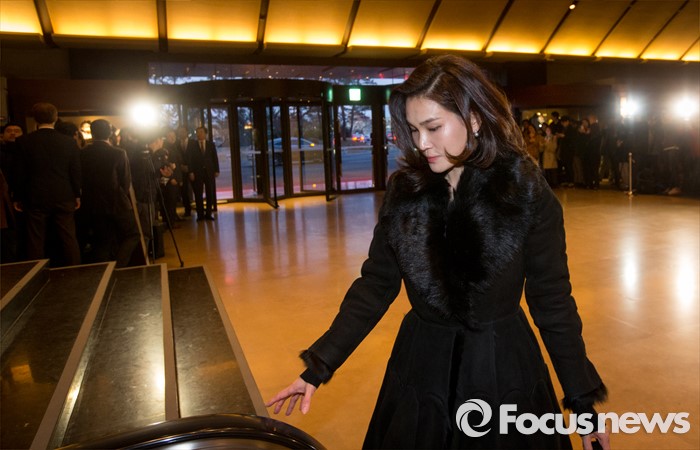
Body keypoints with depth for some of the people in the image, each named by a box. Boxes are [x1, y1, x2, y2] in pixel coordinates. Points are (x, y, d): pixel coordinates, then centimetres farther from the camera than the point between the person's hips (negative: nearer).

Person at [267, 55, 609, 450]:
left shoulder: (526, 190, -12)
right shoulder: (404, 188, -5)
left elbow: (553, 300, -5)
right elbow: (375, 285, -1)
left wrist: (584, 400, -2)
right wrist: (319, 365, -5)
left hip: (502, 372, -2)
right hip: (420, 369, 3)